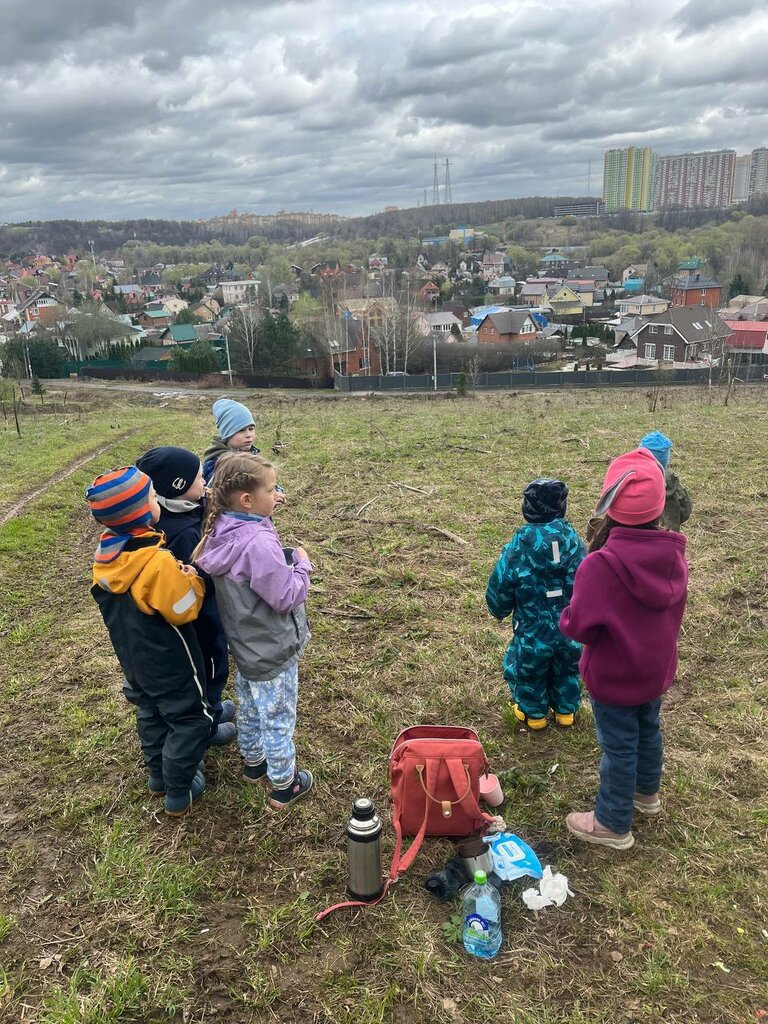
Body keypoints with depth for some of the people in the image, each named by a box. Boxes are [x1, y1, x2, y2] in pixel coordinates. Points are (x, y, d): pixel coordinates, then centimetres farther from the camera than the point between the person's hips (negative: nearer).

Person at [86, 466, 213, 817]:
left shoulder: (105, 554, -9)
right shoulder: (157, 562, -34)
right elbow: (185, 610, -24)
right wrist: (194, 580, -9)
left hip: (132, 655, 8)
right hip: (168, 661, -8)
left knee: (150, 711, 27)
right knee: (189, 720, 11)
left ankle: (158, 775, 45)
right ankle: (179, 793, 24)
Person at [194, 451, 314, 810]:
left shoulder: (222, 532, -6)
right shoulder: (258, 543, -33)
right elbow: (286, 596, -27)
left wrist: (285, 560, -5)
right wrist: (302, 564, -14)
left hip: (245, 645, 8)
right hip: (272, 652, -8)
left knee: (249, 708, 27)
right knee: (278, 719, 11)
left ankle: (253, 762, 49)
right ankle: (283, 786, 29)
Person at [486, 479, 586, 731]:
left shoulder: (518, 548, -19)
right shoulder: (575, 542, -11)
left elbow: (499, 589, -12)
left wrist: (499, 611, 10)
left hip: (532, 632, -3)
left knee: (528, 671, 22)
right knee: (566, 669, 27)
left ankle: (533, 713, 39)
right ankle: (566, 710, 43)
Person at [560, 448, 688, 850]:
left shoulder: (601, 565, -34)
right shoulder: (673, 554, -13)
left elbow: (578, 627, -26)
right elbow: (674, 610, 3)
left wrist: (566, 617, -6)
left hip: (613, 678, -6)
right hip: (656, 669, 6)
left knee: (619, 747, 11)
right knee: (648, 730, 27)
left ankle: (613, 824, 31)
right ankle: (646, 793, 52)